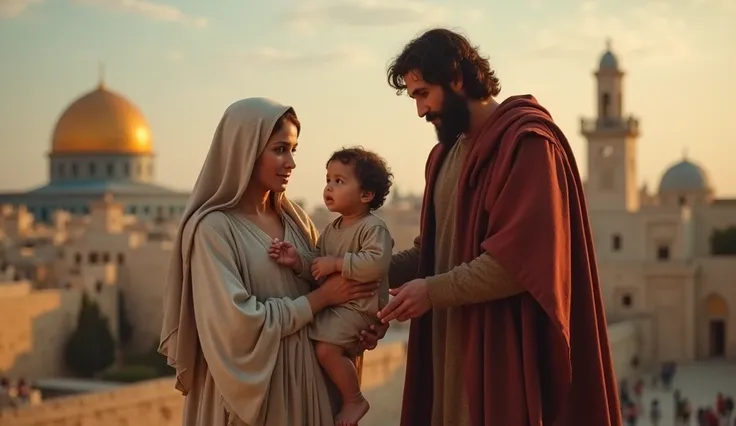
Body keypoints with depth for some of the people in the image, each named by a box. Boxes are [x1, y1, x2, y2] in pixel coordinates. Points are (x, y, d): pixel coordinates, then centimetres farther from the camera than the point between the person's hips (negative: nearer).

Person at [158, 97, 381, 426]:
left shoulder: (294, 218, 5)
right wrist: (322, 298, -14)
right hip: (250, 386, -6)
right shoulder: (213, 228, -14)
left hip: (307, 379, 6)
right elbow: (238, 325, -21)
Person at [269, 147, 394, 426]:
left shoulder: (373, 228, -15)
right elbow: (316, 266, 6)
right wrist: (298, 261, -15)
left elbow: (376, 264, -31)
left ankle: (354, 400, -3)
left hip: (360, 306, -9)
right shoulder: (331, 230, 11)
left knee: (326, 348, -23)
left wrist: (336, 263, -26)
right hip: (332, 303, 9)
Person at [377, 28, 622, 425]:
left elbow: (523, 258, -20)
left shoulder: (526, 140, -12)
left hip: (505, 348, -8)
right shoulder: (445, 153, 17)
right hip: (452, 343, 8)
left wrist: (433, 292, -16)